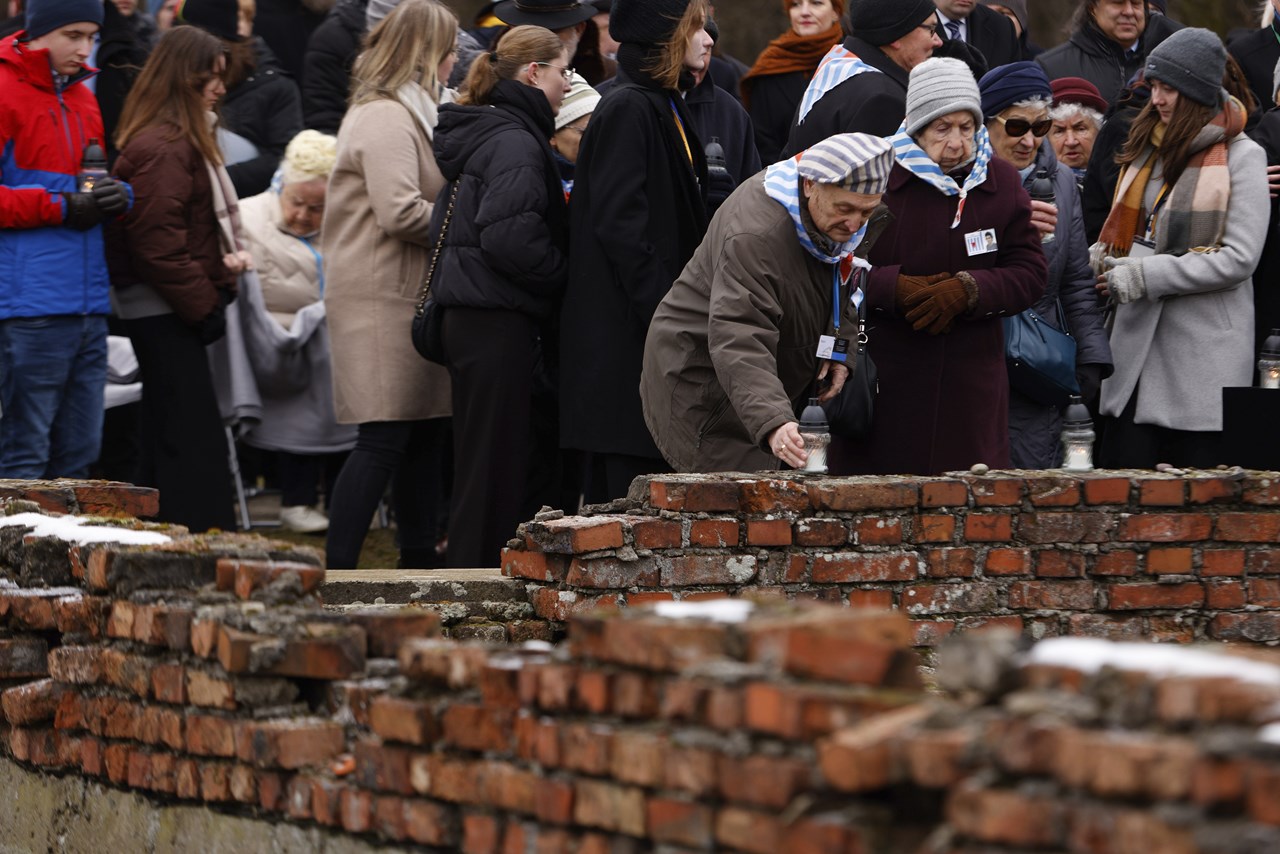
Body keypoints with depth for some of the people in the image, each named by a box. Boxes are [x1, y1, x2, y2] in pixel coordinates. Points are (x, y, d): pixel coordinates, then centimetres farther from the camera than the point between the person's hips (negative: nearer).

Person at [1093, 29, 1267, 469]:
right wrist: (1096, 260, 3)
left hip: (1204, 358, -6)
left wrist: (1145, 276, -15)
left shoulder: (1241, 156, -5)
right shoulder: (1149, 148, 15)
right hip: (1137, 347, 6)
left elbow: (1239, 259, -13)